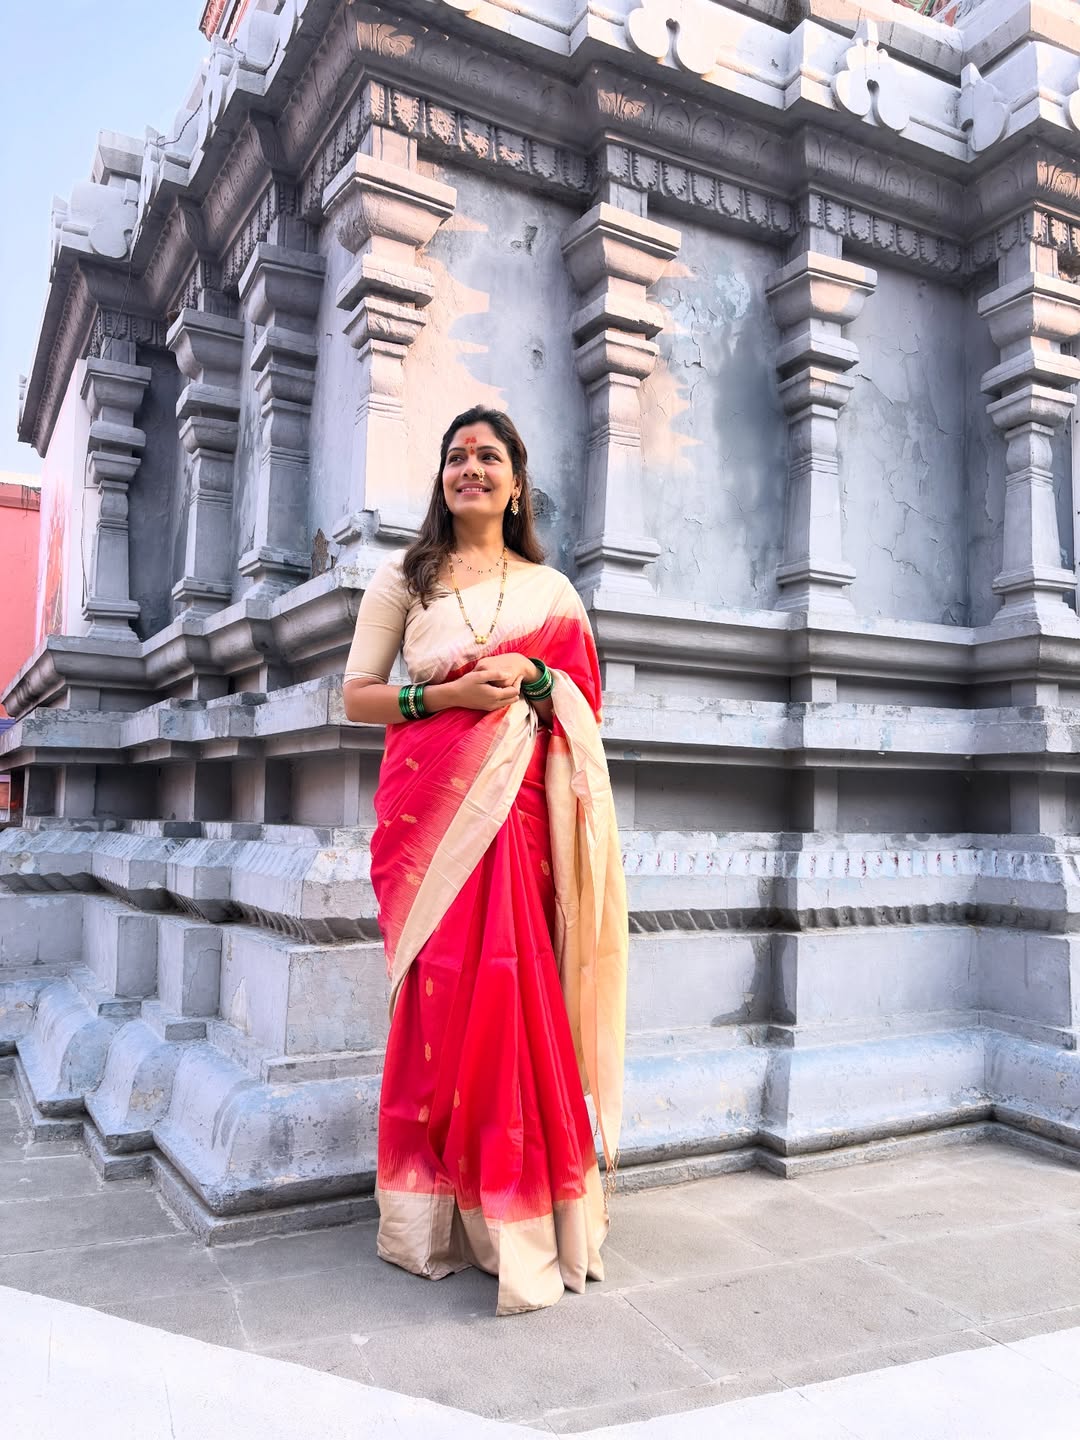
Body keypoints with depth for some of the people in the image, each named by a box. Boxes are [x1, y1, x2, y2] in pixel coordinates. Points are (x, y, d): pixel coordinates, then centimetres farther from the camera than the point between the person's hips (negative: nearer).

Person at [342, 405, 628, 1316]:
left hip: (517, 808, 1)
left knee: (513, 990, -4)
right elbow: (358, 696, 6)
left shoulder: (551, 589, 14)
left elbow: (586, 703, 14)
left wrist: (532, 681, -7)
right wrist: (447, 694, -9)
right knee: (442, 990, -3)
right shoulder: (404, 579, 10)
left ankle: (511, 1209, 10)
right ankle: (434, 1210, 12)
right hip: (428, 805, -1)